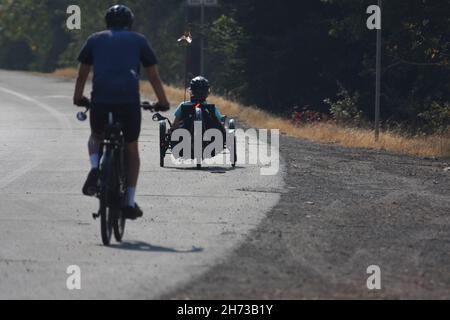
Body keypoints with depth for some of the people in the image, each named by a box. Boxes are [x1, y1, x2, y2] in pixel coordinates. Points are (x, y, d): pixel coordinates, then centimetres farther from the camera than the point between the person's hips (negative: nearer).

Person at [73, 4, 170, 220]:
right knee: (131, 150, 17)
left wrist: (78, 98, 39)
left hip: (100, 99, 1)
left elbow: (82, 74, 24)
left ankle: (95, 169, -1)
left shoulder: (95, 40, 19)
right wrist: (162, 102, 28)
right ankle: (130, 203, 12)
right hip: (129, 100, -1)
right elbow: (153, 75, 17)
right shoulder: (138, 40, 17)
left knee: (96, 136, 29)